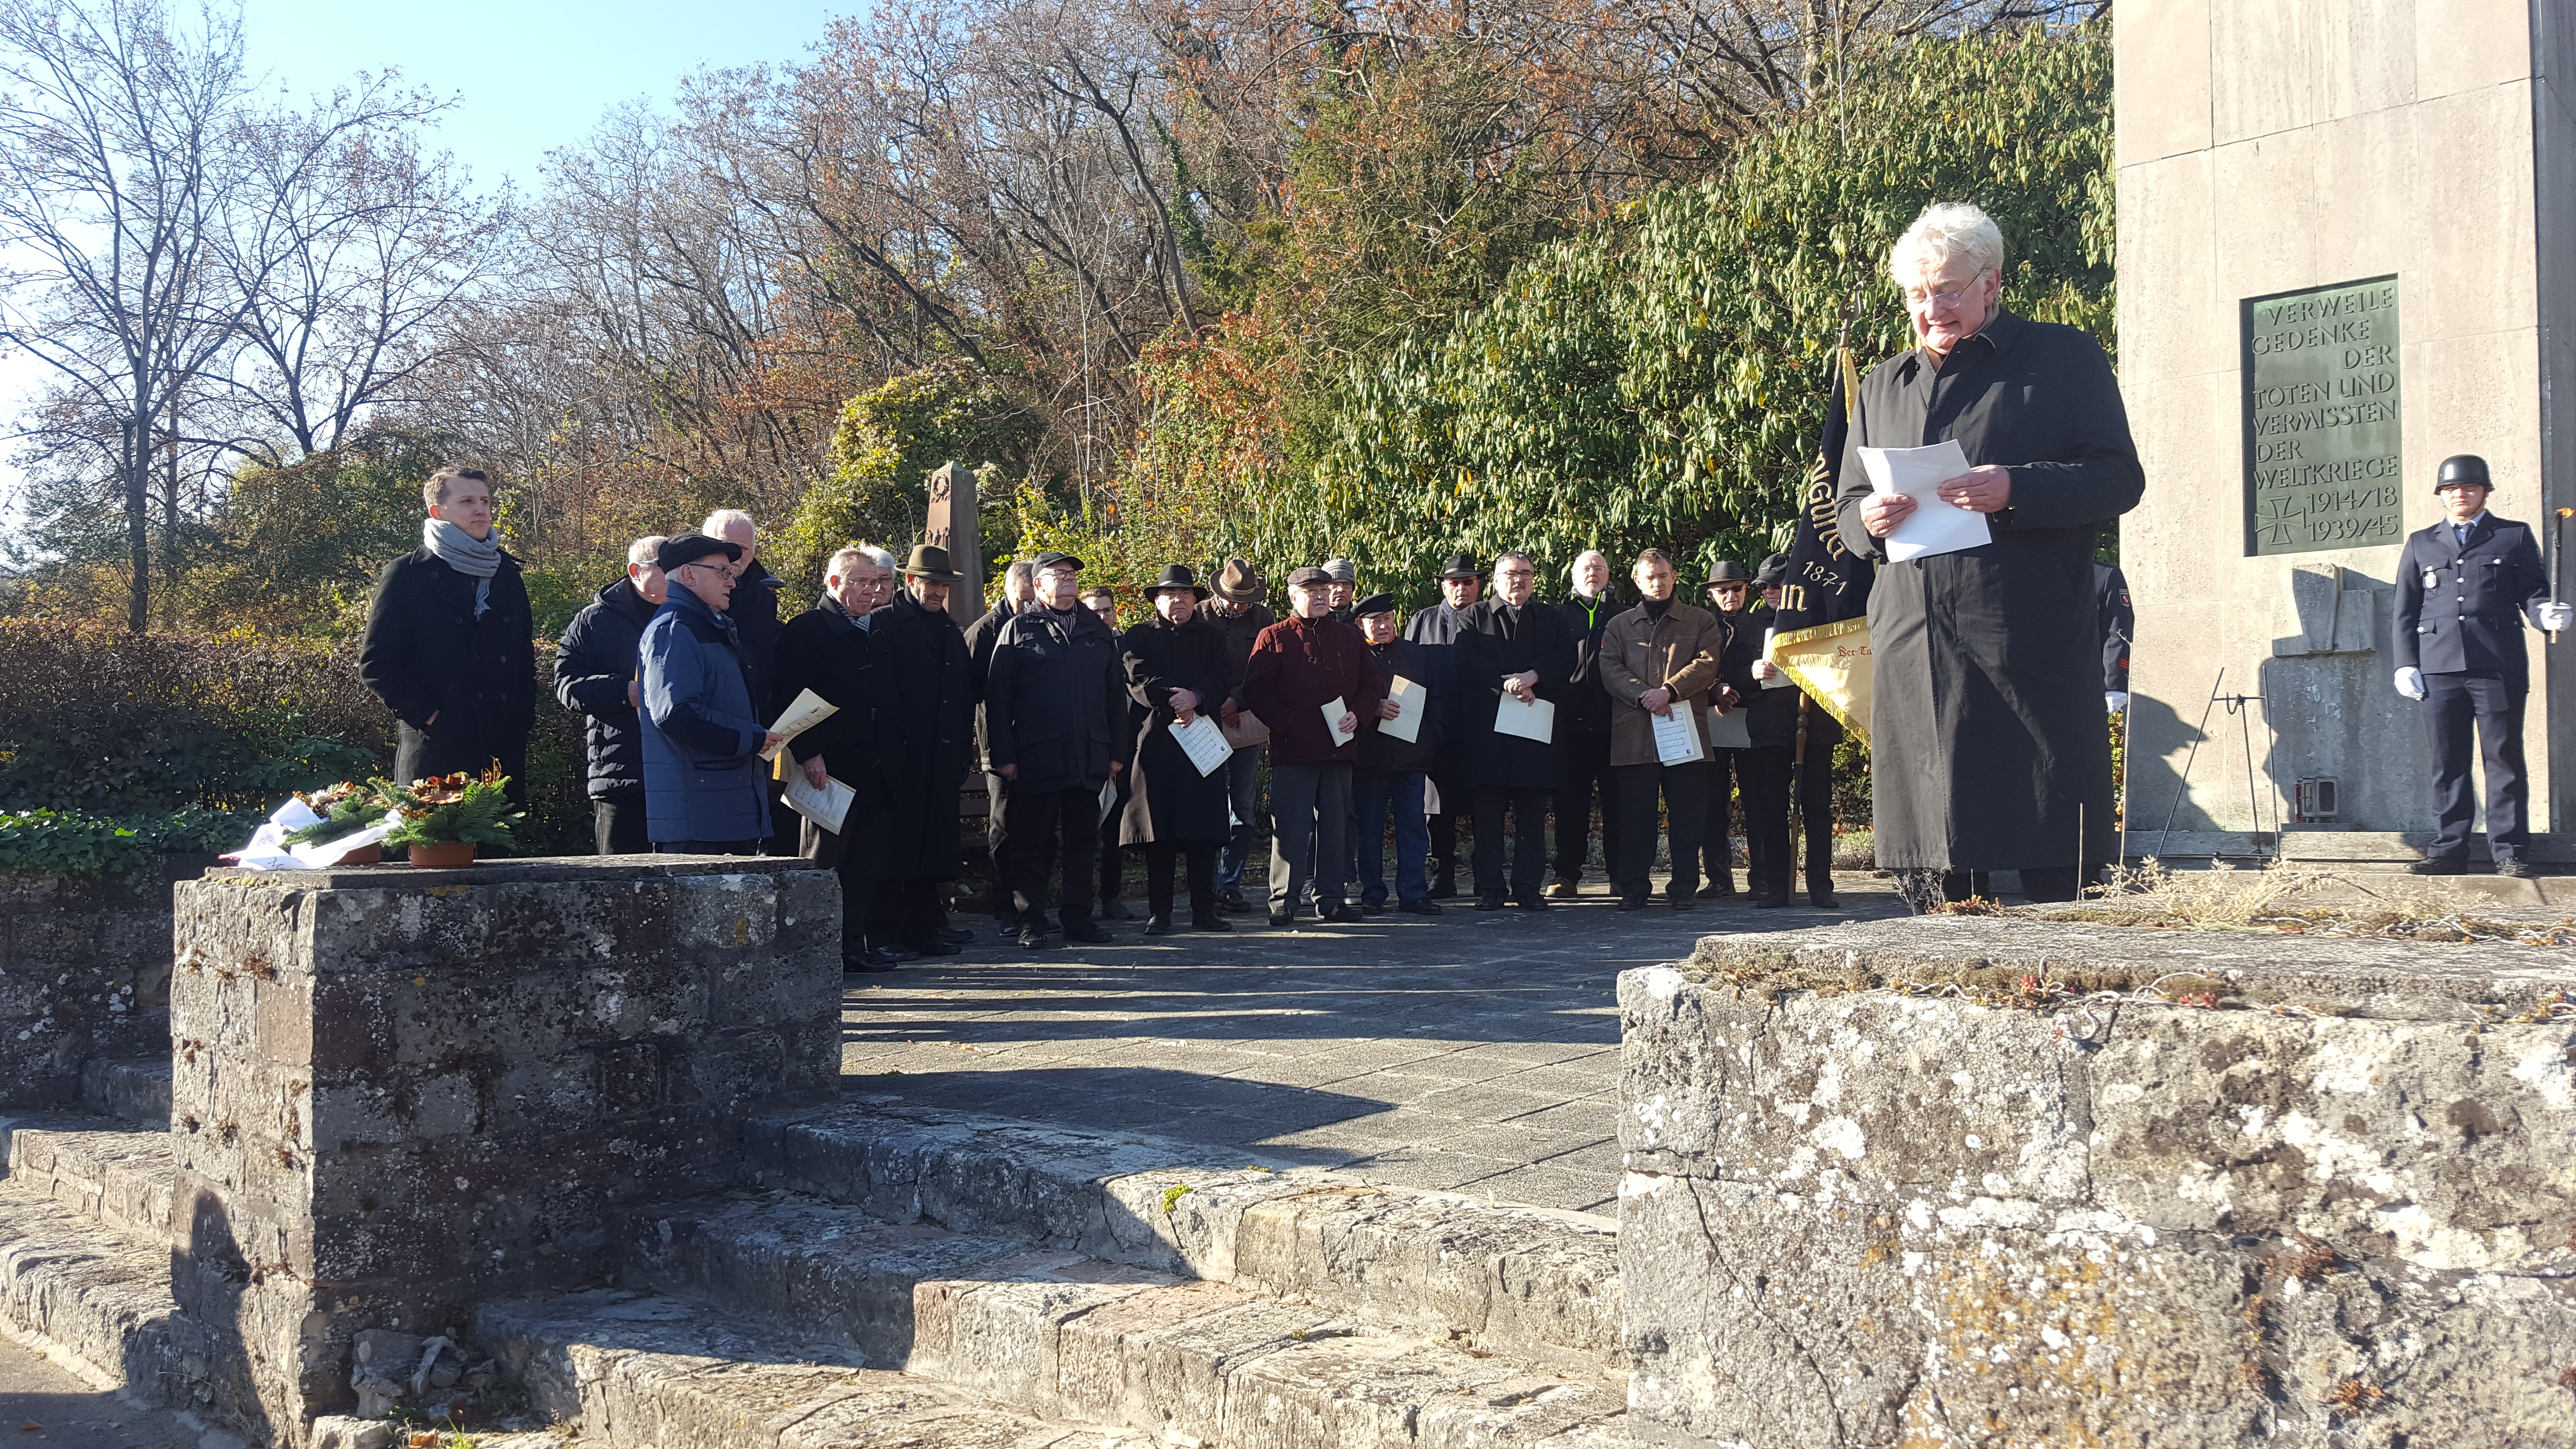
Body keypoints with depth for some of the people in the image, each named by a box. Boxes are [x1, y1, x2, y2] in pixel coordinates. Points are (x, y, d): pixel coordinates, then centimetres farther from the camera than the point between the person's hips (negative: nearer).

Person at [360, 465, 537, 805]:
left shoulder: (506, 573, 15)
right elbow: (376, 664, -4)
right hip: (435, 754, -5)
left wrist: (524, 718, 9)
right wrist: (427, 714, -11)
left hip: (505, 751, 5)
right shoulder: (407, 575, -1)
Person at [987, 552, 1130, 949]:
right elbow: (997, 696, -2)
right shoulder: (1019, 629, 3)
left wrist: (1118, 751, 8)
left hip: (1090, 761, 4)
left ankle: (1079, 917, 17)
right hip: (1036, 759, -3)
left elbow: (1116, 694, 15)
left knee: (1082, 842, 8)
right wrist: (1003, 755, -9)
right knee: (1031, 844, 1)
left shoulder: (1098, 631, 15)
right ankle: (1031, 921, 8)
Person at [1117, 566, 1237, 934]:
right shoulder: (1138, 638, 9)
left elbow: (1224, 679, 1)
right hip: (1155, 743, -2)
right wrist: (1173, 703, -18)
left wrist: (1195, 698, -17)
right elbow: (1138, 679, -6)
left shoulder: (1212, 639, 17)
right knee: (1159, 833, -2)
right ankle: (1159, 913, 3)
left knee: (1203, 833, 1)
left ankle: (1204, 911, 6)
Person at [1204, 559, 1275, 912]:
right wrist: (1216, 707, -12)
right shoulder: (1201, 617, 0)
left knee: (1245, 813, 4)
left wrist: (1237, 700, -16)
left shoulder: (1264, 619, 6)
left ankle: (1230, 886, 11)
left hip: (1249, 725, 3)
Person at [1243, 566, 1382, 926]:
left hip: (1339, 747, 4)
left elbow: (1372, 683, 16)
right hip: (1293, 749, -4)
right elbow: (1255, 690, -3)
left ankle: (1331, 899, 16)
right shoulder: (1273, 638, 2)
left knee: (1336, 827, 8)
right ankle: (1283, 901, 2)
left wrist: (1357, 714, -2)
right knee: (1290, 828, -5)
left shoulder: (1348, 637, 15)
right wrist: (1286, 724, -12)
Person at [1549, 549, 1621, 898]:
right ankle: (1567, 876, 7)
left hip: (1613, 721, 0)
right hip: (1572, 721, 0)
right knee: (1571, 800, 2)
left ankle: (1620, 874, 6)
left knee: (1617, 799, 1)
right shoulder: (1558, 615, 13)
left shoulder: (1622, 616, 14)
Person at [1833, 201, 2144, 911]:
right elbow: (1846, 510, 24)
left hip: (2032, 648, -4)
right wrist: (1867, 518, -1)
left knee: (2053, 865, -4)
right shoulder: (1883, 386, 22)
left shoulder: (2065, 359, 7)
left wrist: (2016, 490, -17)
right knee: (1924, 864, 6)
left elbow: (2119, 478, -1)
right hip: (1913, 655, 5)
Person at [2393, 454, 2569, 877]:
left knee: (2504, 758, -2)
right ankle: (2449, 849, 8)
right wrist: (2405, 664, 6)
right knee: (2447, 762, 3)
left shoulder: (2515, 536, 13)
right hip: (2440, 666, 2)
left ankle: (2510, 851, 2)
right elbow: (2406, 609, 16)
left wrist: (2546, 612, -15)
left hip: (2498, 666, -2)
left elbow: (2532, 591, 8)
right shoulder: (2420, 543, 18)